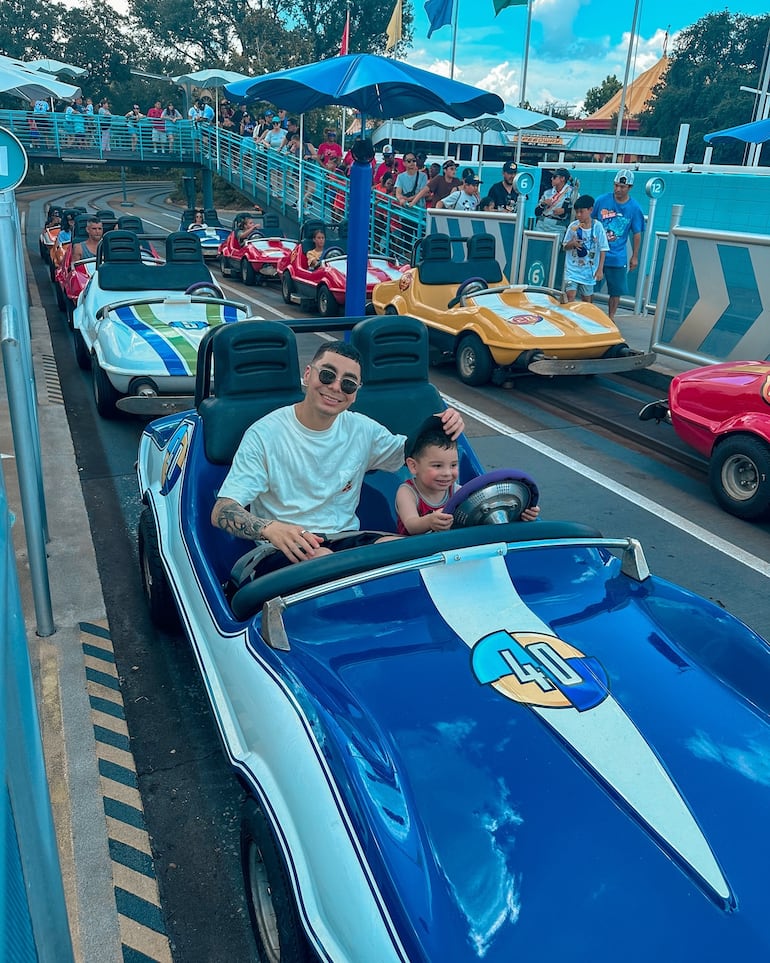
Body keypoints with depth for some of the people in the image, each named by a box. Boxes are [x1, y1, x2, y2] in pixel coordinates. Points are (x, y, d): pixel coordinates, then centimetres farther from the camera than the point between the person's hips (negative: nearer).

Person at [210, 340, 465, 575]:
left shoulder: (362, 429, 6)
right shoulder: (265, 434, -8)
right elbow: (221, 512, -13)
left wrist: (440, 431, -3)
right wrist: (270, 528, -36)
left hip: (346, 539, 4)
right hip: (283, 551, -4)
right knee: (322, 559, -38)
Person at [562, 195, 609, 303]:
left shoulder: (597, 227, -6)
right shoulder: (573, 226, -3)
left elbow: (603, 250, -3)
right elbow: (565, 246, 7)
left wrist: (600, 269, -7)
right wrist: (572, 243, -17)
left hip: (589, 269, 0)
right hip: (572, 268, 0)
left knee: (587, 299, 10)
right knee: (570, 295, -13)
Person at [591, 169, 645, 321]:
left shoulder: (634, 208, -3)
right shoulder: (602, 200, -3)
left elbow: (637, 234, 3)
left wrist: (635, 257, 4)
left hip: (618, 257, 0)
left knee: (616, 290, 7)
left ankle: (611, 317, 21)